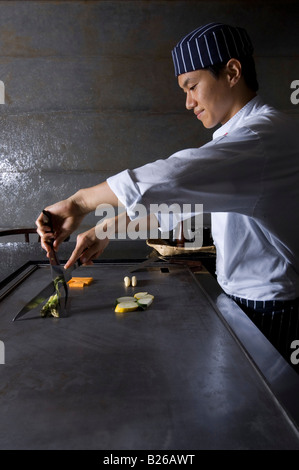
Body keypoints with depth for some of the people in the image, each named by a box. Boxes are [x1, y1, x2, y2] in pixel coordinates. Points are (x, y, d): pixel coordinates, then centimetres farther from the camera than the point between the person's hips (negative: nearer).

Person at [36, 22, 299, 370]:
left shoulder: (267, 134, -23)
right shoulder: (234, 135, 10)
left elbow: (172, 177, -36)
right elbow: (174, 194, 8)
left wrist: (80, 202, -25)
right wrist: (107, 230, 0)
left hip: (266, 307, -8)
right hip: (236, 294, 8)